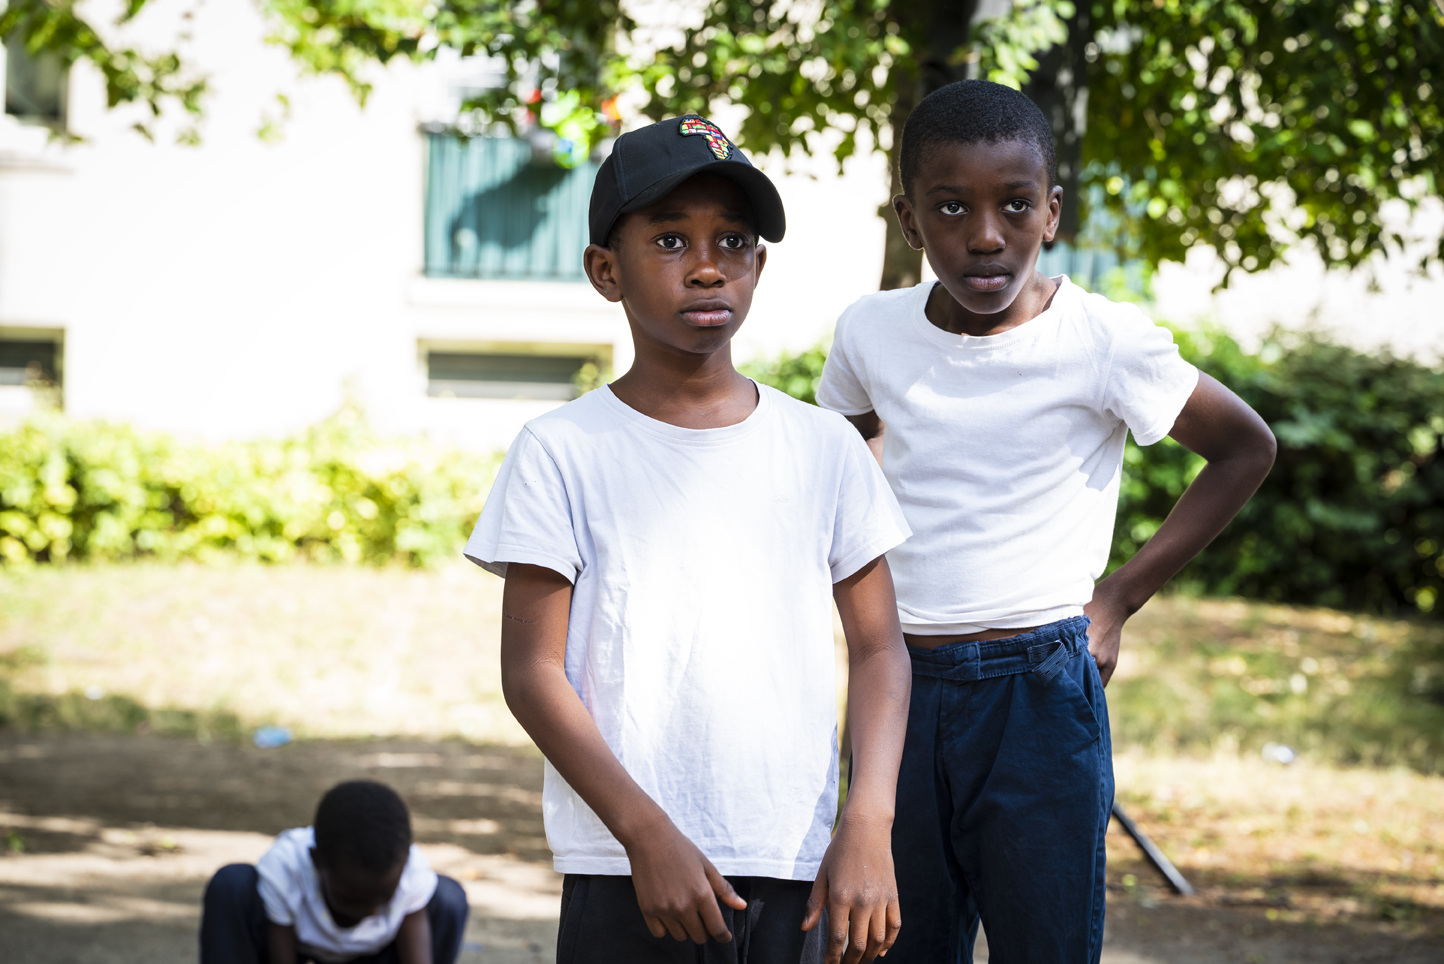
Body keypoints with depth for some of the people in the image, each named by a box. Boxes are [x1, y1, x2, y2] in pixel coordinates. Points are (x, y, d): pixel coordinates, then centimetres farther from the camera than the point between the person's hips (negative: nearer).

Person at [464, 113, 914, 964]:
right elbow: (533, 671, -3)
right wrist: (647, 833, -12)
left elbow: (879, 648, 9)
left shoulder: (824, 448, 8)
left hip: (796, 874, 2)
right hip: (627, 880, -2)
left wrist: (868, 825, -4)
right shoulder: (563, 453, 0)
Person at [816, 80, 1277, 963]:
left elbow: (1247, 450, 3)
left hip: (1040, 691, -4)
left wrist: (1119, 599, 0)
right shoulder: (872, 335, 2)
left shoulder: (1105, 342, -9)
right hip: (899, 688, 4)